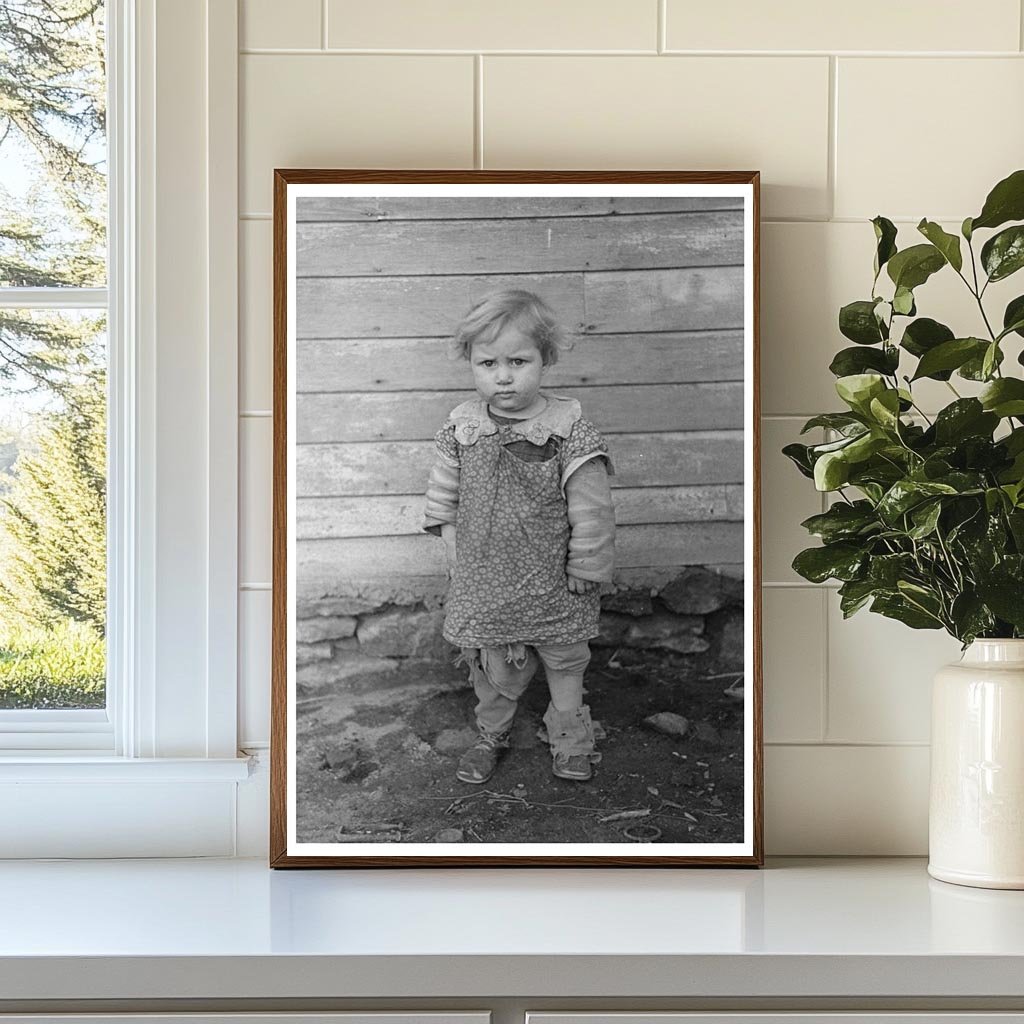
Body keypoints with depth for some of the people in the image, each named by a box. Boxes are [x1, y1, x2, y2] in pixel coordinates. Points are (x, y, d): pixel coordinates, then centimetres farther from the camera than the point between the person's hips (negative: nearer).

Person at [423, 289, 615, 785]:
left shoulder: (569, 432, -19)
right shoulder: (461, 428, -7)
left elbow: (591, 511, -14)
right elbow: (443, 501, 5)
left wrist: (583, 571, -10)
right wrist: (458, 554, 1)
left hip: (554, 589, -2)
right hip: (483, 586, 2)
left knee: (564, 666, 18)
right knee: (493, 670, 19)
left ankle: (570, 741, 39)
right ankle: (490, 736, 42)